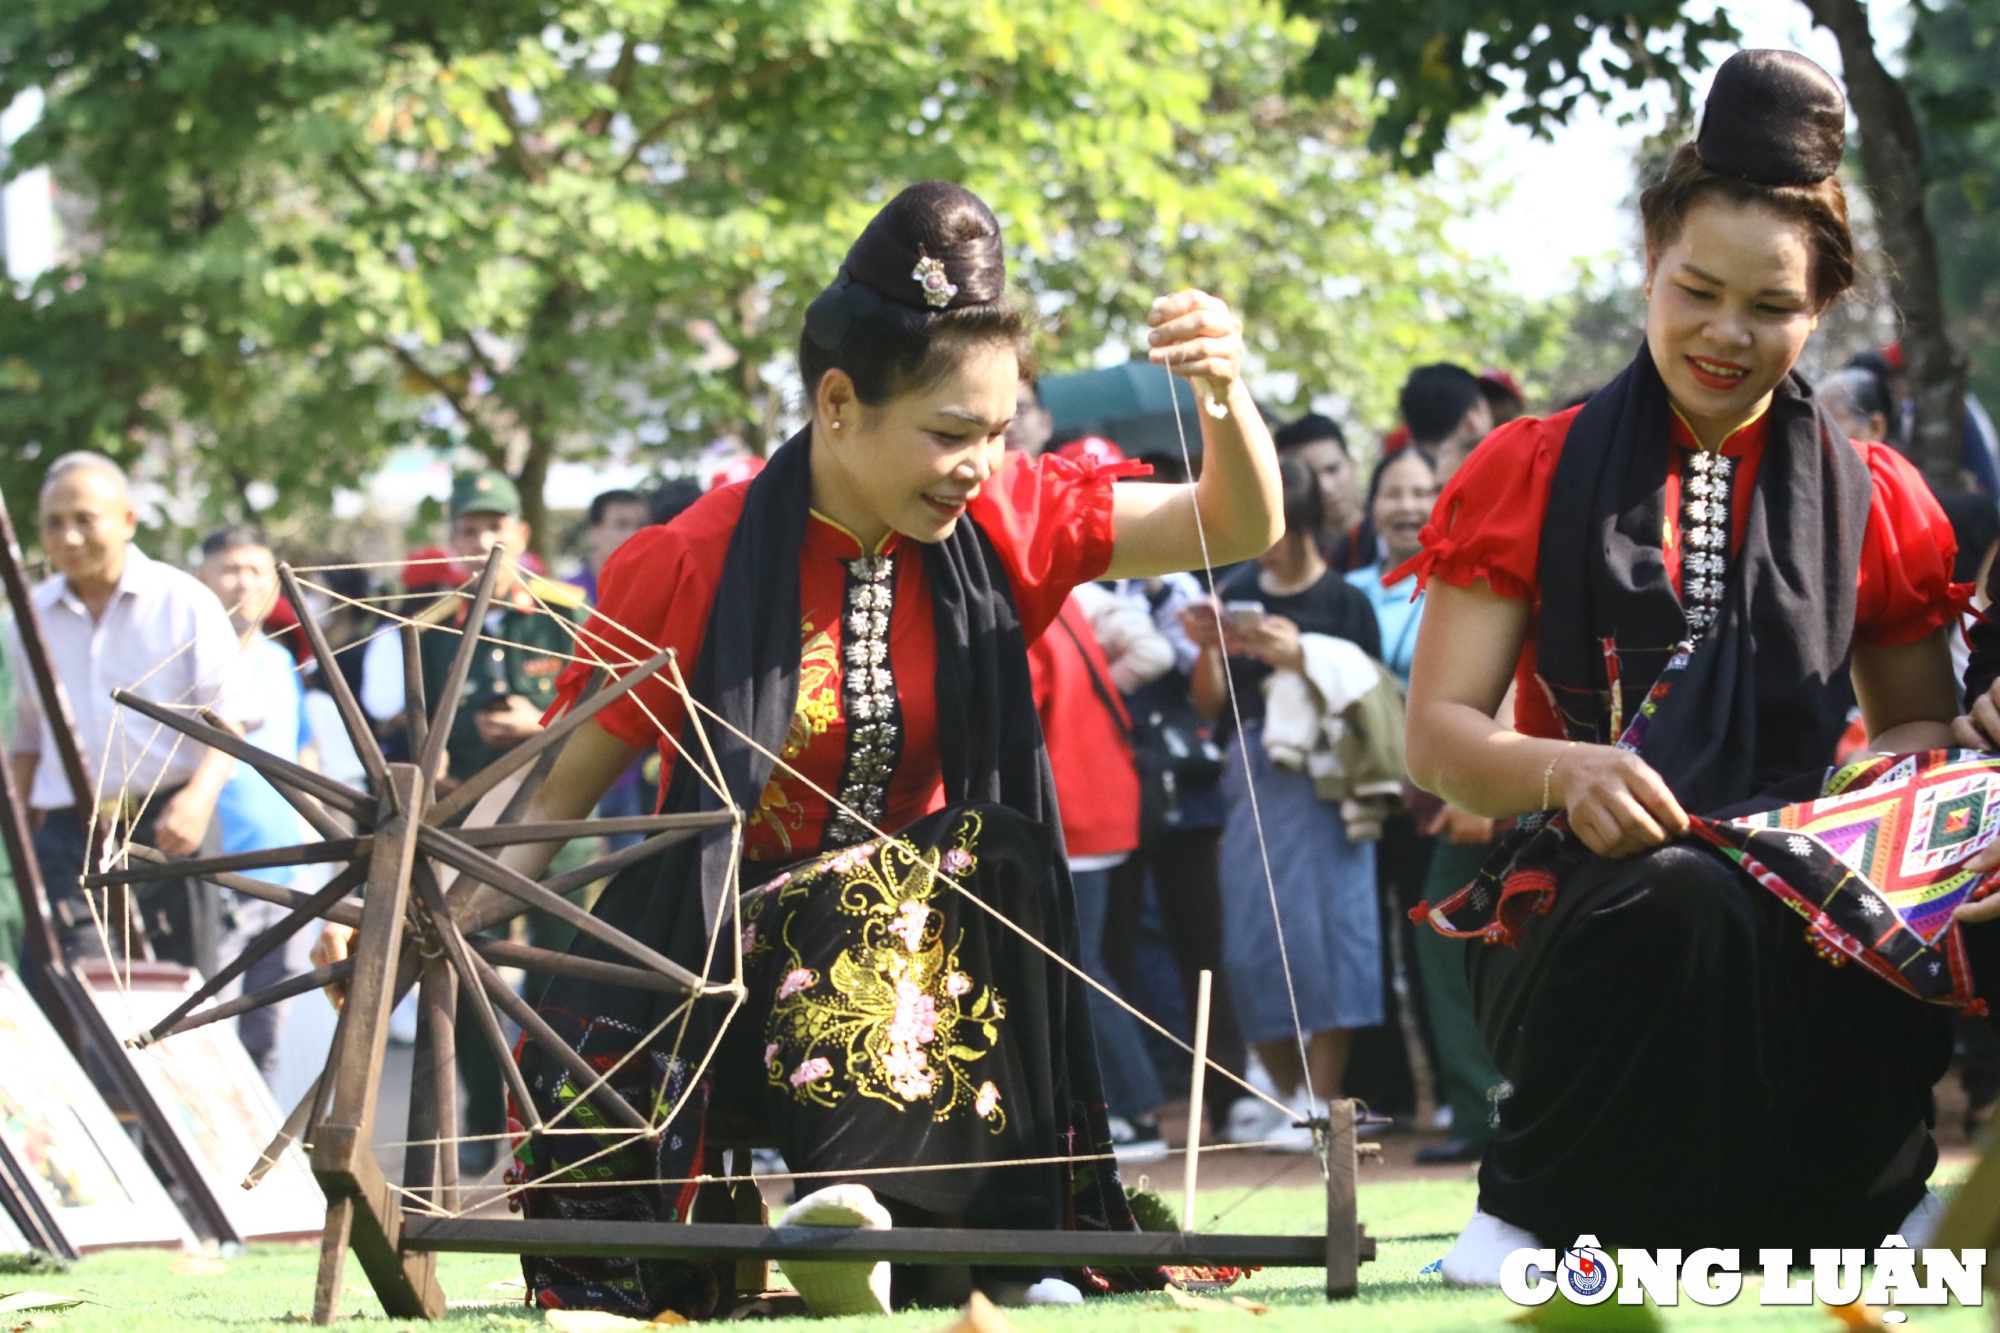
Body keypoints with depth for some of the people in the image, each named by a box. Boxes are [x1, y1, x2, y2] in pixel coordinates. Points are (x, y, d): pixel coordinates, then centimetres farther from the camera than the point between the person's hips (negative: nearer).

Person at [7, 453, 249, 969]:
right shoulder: (34, 615, 13)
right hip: (68, 830, 2)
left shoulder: (183, 602, 2)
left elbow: (228, 714, -3)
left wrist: (200, 796, -19)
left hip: (166, 829, -2)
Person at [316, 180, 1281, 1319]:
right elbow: (552, 794, -6)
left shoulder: (1000, 526, 1)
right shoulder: (695, 568, -10)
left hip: (925, 940, 3)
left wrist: (1227, 391, -23)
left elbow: (1241, 529, -1)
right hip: (718, 956, -3)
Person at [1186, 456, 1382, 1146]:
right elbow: (1209, 703, 10)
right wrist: (1209, 647, -8)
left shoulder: (1345, 602, -1)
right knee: (1250, 939, 1)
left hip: (1322, 780, -4)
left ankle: (1320, 1099, -6)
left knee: (1322, 928, -10)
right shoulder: (1238, 595, 10)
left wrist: (1301, 659, -20)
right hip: (1252, 778, 4)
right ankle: (1289, 1094, 13)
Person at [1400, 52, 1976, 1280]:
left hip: (1806, 896, 1)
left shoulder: (1876, 501, 15)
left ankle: (1856, 1202, -7)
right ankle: (1537, 1206, -15)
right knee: (1685, 897, -39)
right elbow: (1438, 735, 3)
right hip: (1584, 899, -1)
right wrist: (1562, 770, -21)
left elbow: (1926, 724, 19)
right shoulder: (1532, 477, 9)